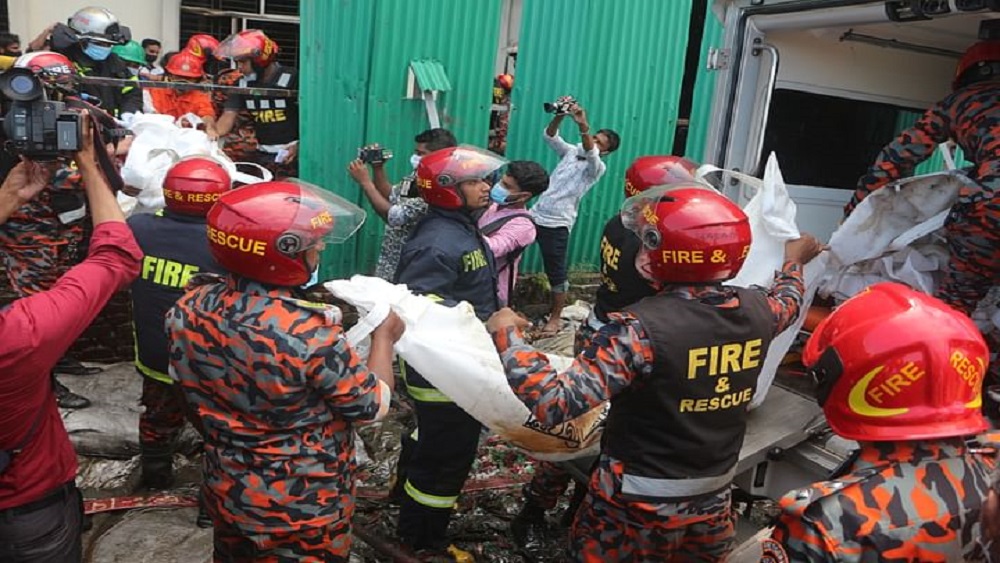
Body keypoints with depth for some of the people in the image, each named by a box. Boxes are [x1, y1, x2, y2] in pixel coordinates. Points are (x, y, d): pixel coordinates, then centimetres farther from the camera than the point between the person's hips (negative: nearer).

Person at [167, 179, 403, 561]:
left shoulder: (190, 308, -14)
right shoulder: (309, 333, -34)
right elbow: (373, 406, -19)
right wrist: (385, 335, -3)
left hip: (226, 491, 6)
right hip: (303, 509, -5)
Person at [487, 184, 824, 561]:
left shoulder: (642, 328, -29)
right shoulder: (756, 309, -9)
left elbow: (556, 403, -33)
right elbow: (786, 302, 16)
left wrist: (507, 335, -21)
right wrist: (794, 260, 36)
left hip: (639, 503, -5)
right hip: (713, 496, 6)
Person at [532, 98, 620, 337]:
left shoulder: (597, 167, -4)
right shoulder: (571, 151, 12)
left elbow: (590, 152, -26)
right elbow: (550, 137, 0)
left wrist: (583, 127, -43)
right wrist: (559, 116, -19)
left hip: (558, 223, -5)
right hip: (537, 214, 5)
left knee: (556, 272, 1)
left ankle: (555, 317, 14)